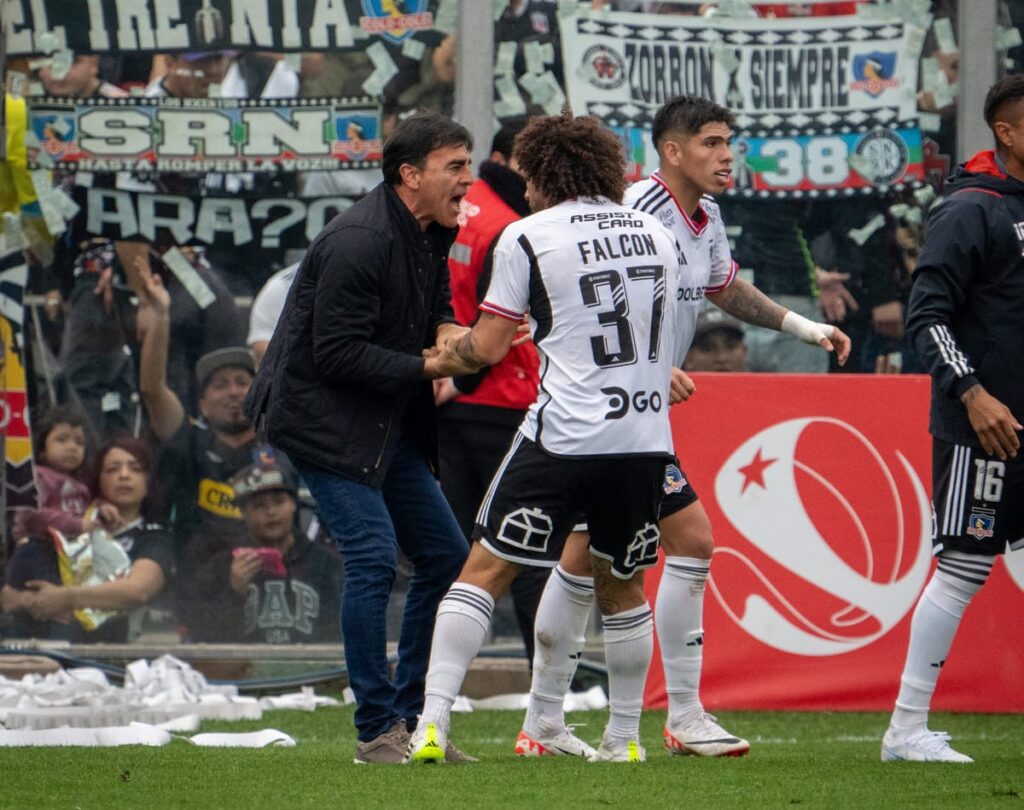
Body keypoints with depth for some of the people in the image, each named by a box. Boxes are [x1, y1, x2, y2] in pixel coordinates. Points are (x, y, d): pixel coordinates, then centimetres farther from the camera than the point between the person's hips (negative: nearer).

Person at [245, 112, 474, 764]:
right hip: (325, 421, -10)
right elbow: (337, 353, -23)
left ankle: (411, 717, 16)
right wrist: (426, 366, -21)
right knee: (374, 559, -16)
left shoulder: (433, 234, 7)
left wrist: (449, 332, -3)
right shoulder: (358, 242, -22)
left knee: (447, 556, 8)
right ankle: (378, 731, -9)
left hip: (387, 425, 10)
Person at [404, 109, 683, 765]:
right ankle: (625, 737, 24)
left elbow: (487, 348, -1)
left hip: (564, 436, -4)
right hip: (647, 437, 4)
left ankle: (432, 723, -7)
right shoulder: (656, 233, 13)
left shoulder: (528, 237, -2)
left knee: (484, 572, 1)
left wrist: (448, 350, 22)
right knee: (622, 586, 20)